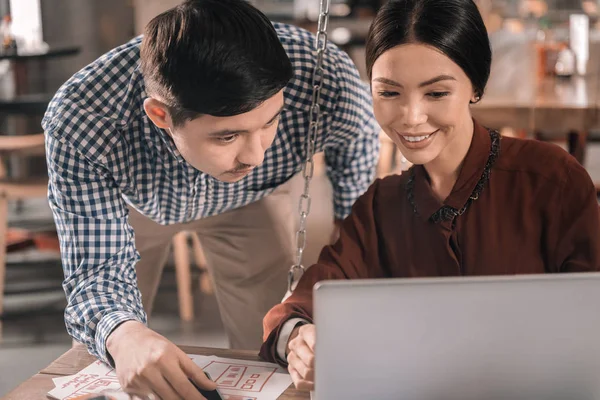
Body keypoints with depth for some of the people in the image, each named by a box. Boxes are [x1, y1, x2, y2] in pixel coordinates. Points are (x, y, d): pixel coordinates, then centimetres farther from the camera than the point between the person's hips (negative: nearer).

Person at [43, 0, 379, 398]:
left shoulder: (331, 80, -40)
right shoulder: (77, 122, -41)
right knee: (101, 365, 10)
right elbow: (98, 269, -35)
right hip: (130, 200, 0)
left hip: (254, 200, 1)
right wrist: (122, 336, -60)